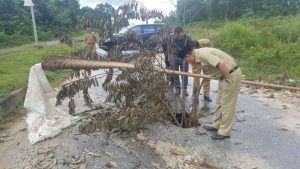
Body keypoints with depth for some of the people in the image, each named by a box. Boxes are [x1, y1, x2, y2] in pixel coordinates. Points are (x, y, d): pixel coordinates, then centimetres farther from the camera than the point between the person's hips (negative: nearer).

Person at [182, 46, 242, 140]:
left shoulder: (203, 54, -21)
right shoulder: (200, 54, 10)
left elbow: (221, 63, -32)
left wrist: (228, 78, -22)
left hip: (231, 74, -10)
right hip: (224, 76, 10)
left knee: (226, 104, -2)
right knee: (219, 103, 18)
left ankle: (224, 132, 9)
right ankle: (217, 125, 31)